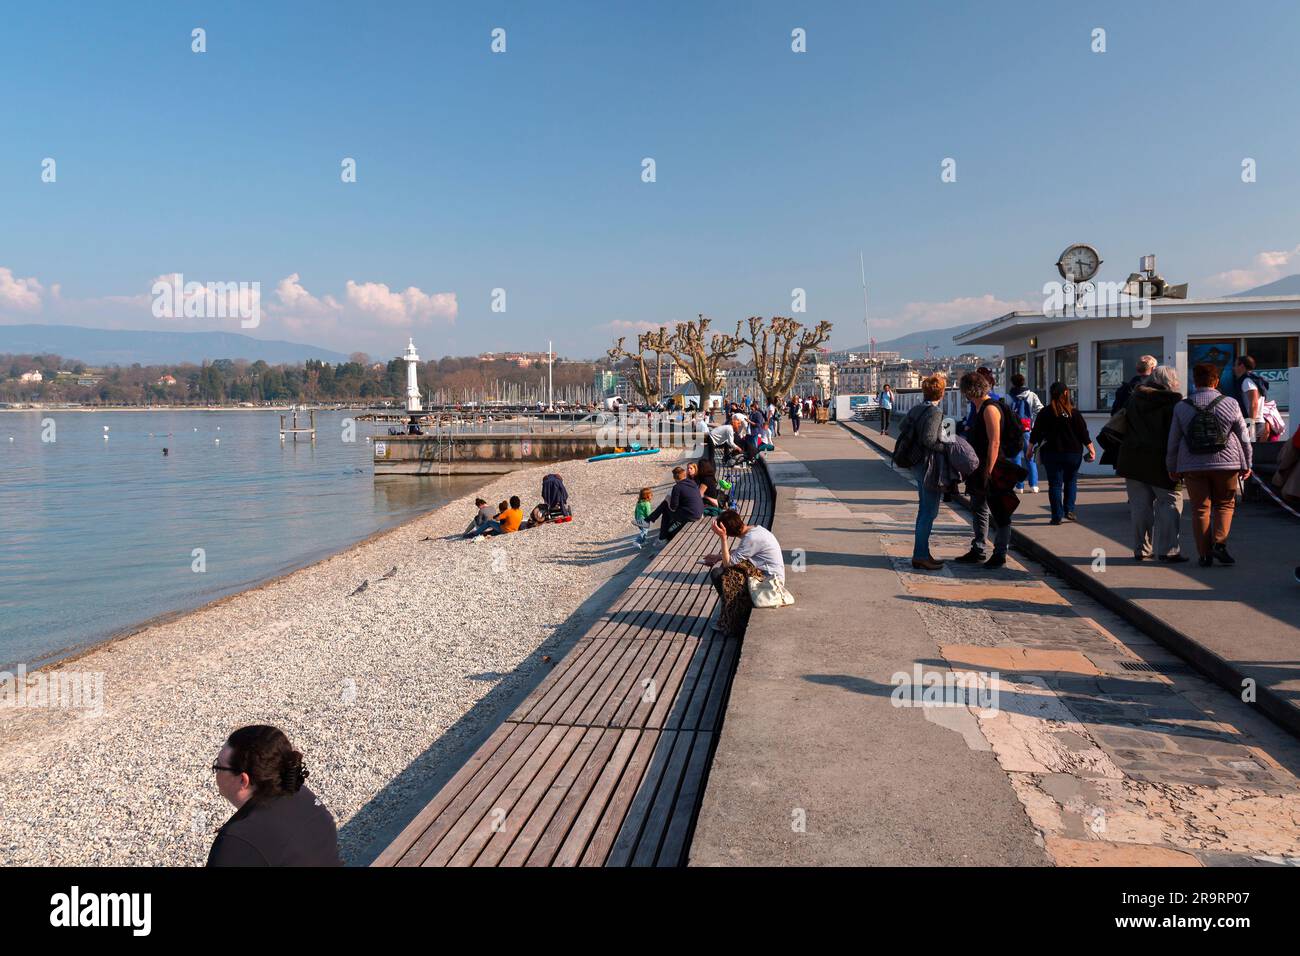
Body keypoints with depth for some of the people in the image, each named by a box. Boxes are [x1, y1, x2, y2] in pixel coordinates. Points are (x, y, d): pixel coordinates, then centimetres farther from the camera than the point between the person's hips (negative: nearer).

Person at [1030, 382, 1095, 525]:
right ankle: (1069, 510, 8)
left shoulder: (1045, 412, -4)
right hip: (1073, 453, 0)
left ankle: (1057, 516, 0)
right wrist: (1091, 449, 8)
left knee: (1055, 483, 3)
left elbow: (1036, 432, 0)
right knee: (1071, 481, 17)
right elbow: (1083, 433, -1)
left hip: (1051, 453, 0)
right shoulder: (1073, 412, -5)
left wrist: (1030, 448, 12)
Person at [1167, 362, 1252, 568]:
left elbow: (1173, 441, 3)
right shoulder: (1230, 404, -1)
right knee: (1225, 504, 13)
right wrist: (1246, 465, 14)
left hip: (1192, 466, 1)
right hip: (1226, 463, -1)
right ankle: (1219, 543, -4)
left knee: (1200, 508, 6)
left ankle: (1205, 554, 6)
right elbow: (1244, 438, 4)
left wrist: (1172, 468, 13)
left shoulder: (1181, 407, 0)